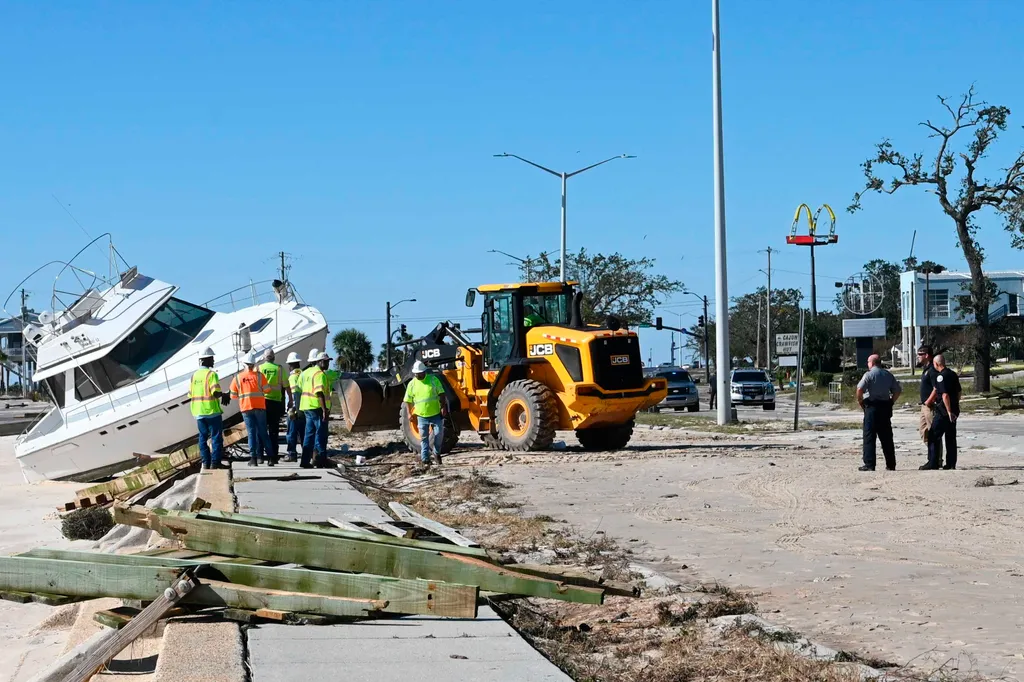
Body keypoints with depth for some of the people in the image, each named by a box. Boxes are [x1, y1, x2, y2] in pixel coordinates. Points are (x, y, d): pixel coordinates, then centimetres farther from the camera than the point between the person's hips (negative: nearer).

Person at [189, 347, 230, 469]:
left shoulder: (194, 375, 8)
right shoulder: (211, 374, -13)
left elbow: (191, 395, 9)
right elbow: (216, 392, -22)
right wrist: (223, 395, -2)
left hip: (198, 412, 6)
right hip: (212, 411, -6)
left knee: (203, 437, 12)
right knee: (216, 437, 1)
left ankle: (205, 462, 12)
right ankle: (215, 463, -1)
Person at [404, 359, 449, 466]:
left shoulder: (433, 379, -2)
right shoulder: (412, 384, 1)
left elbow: (441, 394, -1)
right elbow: (408, 401, 6)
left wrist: (443, 407, -10)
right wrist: (409, 413, -3)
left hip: (436, 414, -1)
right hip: (422, 416, 1)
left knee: (439, 434, -1)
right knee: (424, 438, 3)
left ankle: (437, 453, 21)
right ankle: (425, 459, 8)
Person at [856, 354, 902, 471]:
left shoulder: (869, 374, -7)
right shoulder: (888, 375, 11)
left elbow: (860, 389, -19)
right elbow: (898, 390, 14)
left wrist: (860, 402, -6)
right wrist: (890, 402, 13)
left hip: (872, 406, -5)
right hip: (885, 407, 6)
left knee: (869, 436, -2)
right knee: (886, 437, 12)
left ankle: (869, 464, -7)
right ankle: (891, 465, 14)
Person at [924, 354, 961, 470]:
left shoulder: (941, 376, -15)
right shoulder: (953, 374, 12)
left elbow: (945, 395, -22)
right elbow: (958, 393, 18)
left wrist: (949, 411, -21)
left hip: (944, 411, -9)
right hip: (953, 411, 9)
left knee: (934, 437, -2)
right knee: (951, 438, 11)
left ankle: (933, 463, -4)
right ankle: (951, 464, 12)